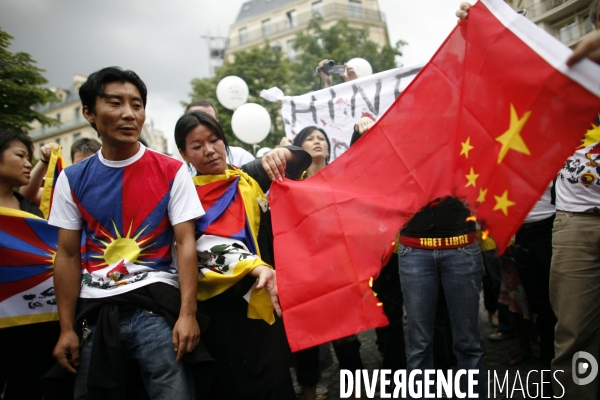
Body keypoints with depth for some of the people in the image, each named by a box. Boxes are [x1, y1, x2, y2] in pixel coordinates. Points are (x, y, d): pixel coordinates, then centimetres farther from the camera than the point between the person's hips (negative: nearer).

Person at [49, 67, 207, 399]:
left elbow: (185, 244, -5)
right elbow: (68, 256, 6)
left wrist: (187, 314, -15)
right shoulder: (72, 180, 5)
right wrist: (66, 328, 2)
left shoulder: (171, 172, -2)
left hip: (156, 304, -2)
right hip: (95, 310, 3)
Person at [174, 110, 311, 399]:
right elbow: (207, 248, -15)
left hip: (265, 299, 4)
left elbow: (302, 160, 9)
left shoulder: (249, 177, 11)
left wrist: (282, 153, -15)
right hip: (225, 307, -4)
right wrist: (256, 268, -31)